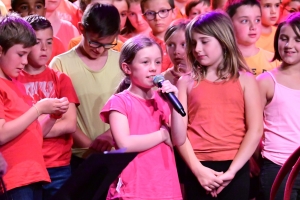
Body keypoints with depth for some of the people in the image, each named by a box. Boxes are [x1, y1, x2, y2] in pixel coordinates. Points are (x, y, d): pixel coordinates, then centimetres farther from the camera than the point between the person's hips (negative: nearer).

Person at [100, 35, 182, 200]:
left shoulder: (162, 101, 12)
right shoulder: (119, 102, -4)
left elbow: (179, 140, 1)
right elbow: (125, 144, -17)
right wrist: (163, 134, -7)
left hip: (165, 186, 5)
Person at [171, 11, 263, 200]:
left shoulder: (245, 80, 7)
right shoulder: (186, 82, 9)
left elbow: (255, 130, -1)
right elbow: (179, 131, 2)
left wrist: (231, 171, -10)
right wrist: (197, 169, -10)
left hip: (236, 168, -1)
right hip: (198, 169, 1)